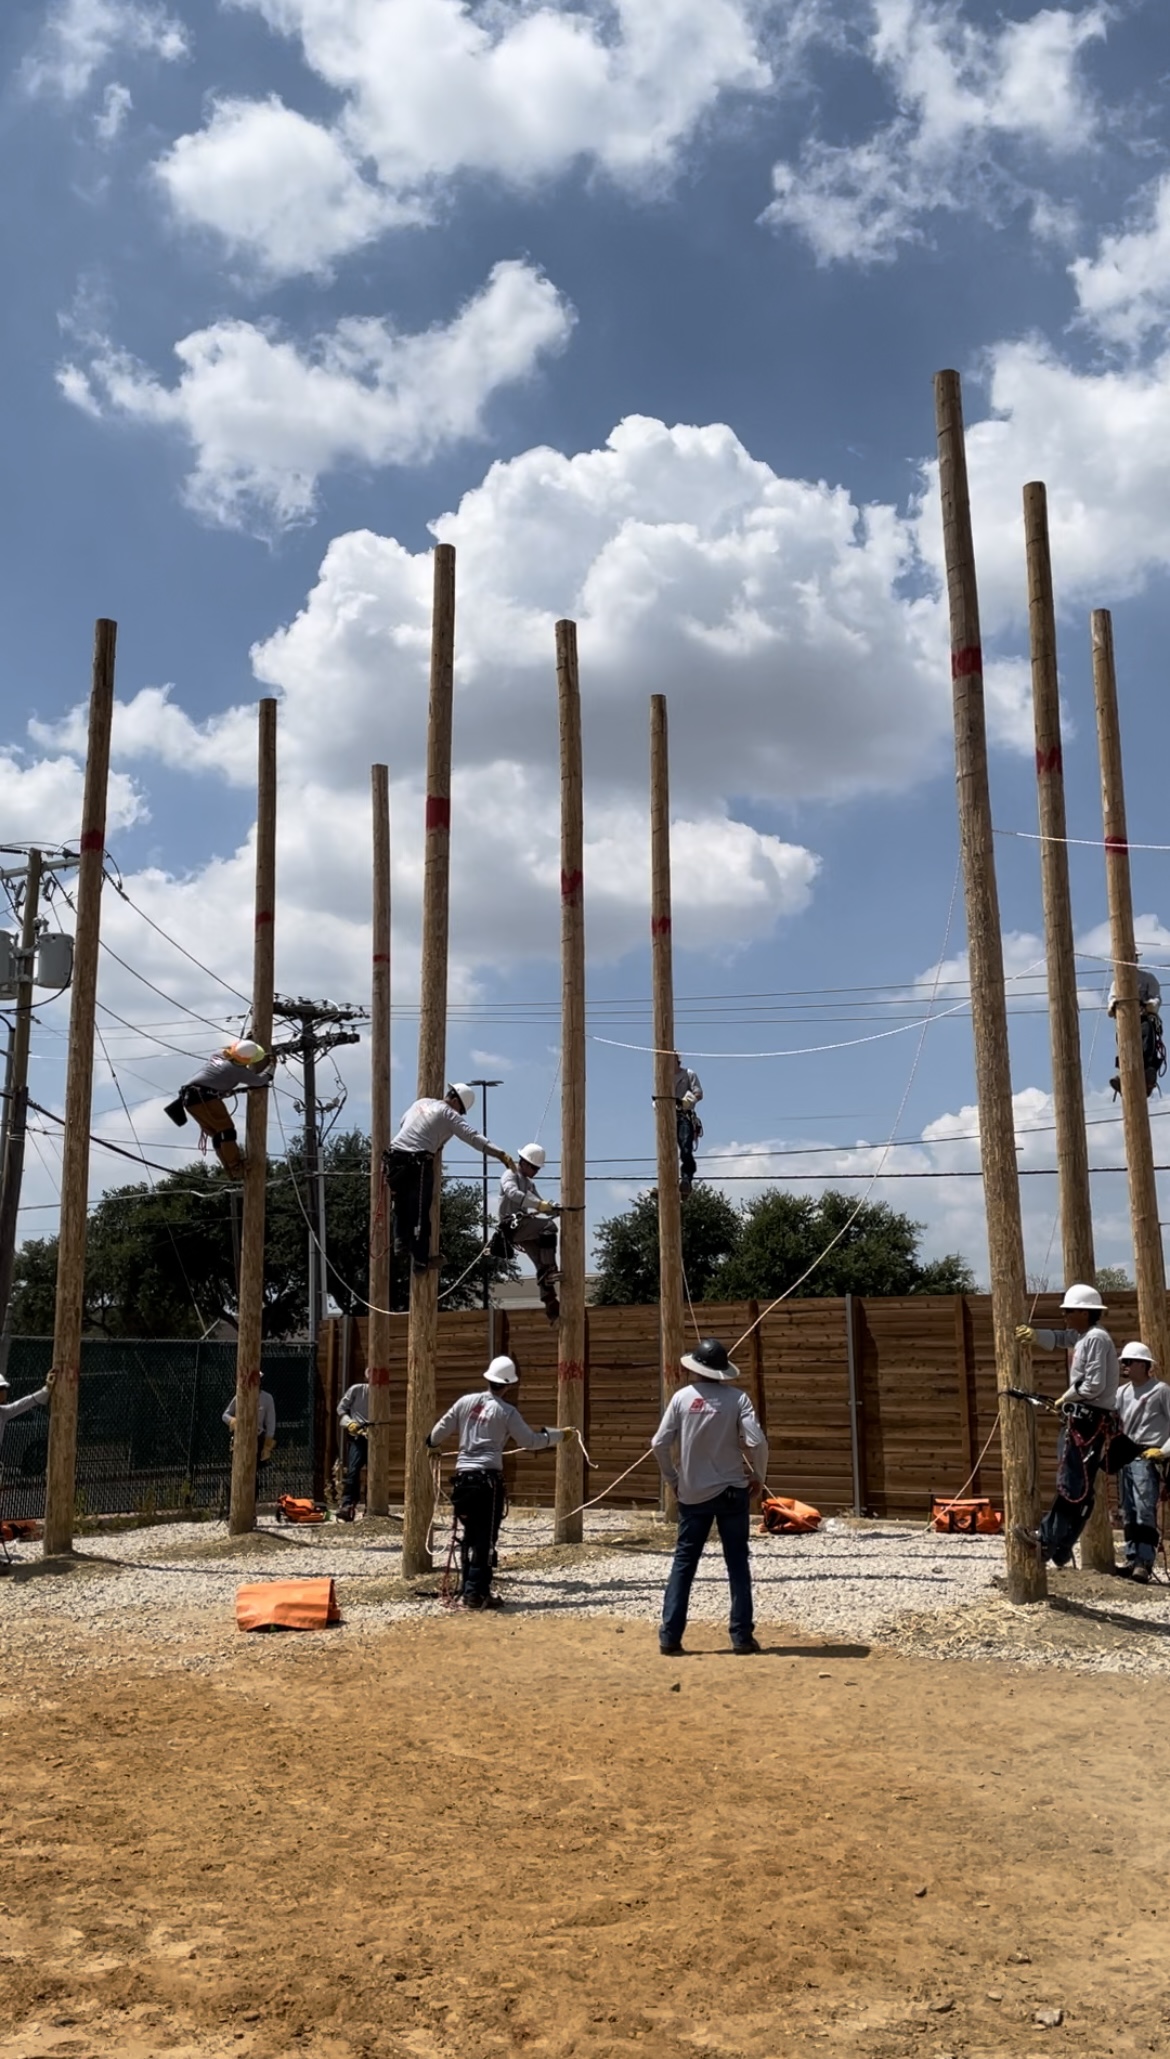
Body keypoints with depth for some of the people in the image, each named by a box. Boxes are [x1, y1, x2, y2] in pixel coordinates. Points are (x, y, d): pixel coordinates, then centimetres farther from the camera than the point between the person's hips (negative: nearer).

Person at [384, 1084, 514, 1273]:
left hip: (395, 1156, 6)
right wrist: (501, 1154, -15)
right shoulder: (448, 1114, 0)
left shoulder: (421, 1102, 20)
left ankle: (400, 1241, 15)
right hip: (418, 1163, -6)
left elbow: (402, 1123, 34)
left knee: (401, 1206, 24)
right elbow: (473, 1137, -10)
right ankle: (420, 1258, 4)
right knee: (419, 1212, 0)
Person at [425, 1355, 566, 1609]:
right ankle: (476, 1593, -3)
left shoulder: (466, 1401, 7)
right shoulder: (507, 1412, -4)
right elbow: (530, 1441, -1)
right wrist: (557, 1435, 15)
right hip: (488, 1478, -5)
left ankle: (469, 1589, 20)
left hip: (463, 1476, 5)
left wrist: (431, 1445, 34)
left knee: (470, 1535, 15)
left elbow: (441, 1429, 12)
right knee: (485, 1538, -1)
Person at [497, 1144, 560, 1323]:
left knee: (543, 1266, 2)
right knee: (549, 1226, -29)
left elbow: (538, 1204, 18)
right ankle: (549, 1269, -30)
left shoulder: (529, 1183, 24)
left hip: (523, 1227, 8)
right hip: (512, 1225, -8)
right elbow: (513, 1193, -25)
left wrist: (553, 1208, -6)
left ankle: (551, 1305, 5)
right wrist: (540, 1204, -35)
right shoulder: (510, 1175, -3)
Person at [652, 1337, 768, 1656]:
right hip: (732, 1492, -1)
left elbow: (660, 1444, -7)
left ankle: (669, 1637, 7)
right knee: (737, 1563, 10)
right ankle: (742, 1636, 10)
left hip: (692, 1494, 1)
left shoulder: (682, 1397, -6)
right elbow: (757, 1442, -16)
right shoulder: (737, 1399, -9)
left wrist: (672, 1479, 8)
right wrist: (759, 1476, 1)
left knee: (684, 1563, 9)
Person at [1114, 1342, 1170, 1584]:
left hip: (1148, 1458, -7)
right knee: (1128, 1512, 9)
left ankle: (1144, 1564, -15)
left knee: (1145, 1511, -13)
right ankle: (1132, 1559, 15)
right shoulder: (1122, 1392, 15)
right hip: (1125, 1456, 7)